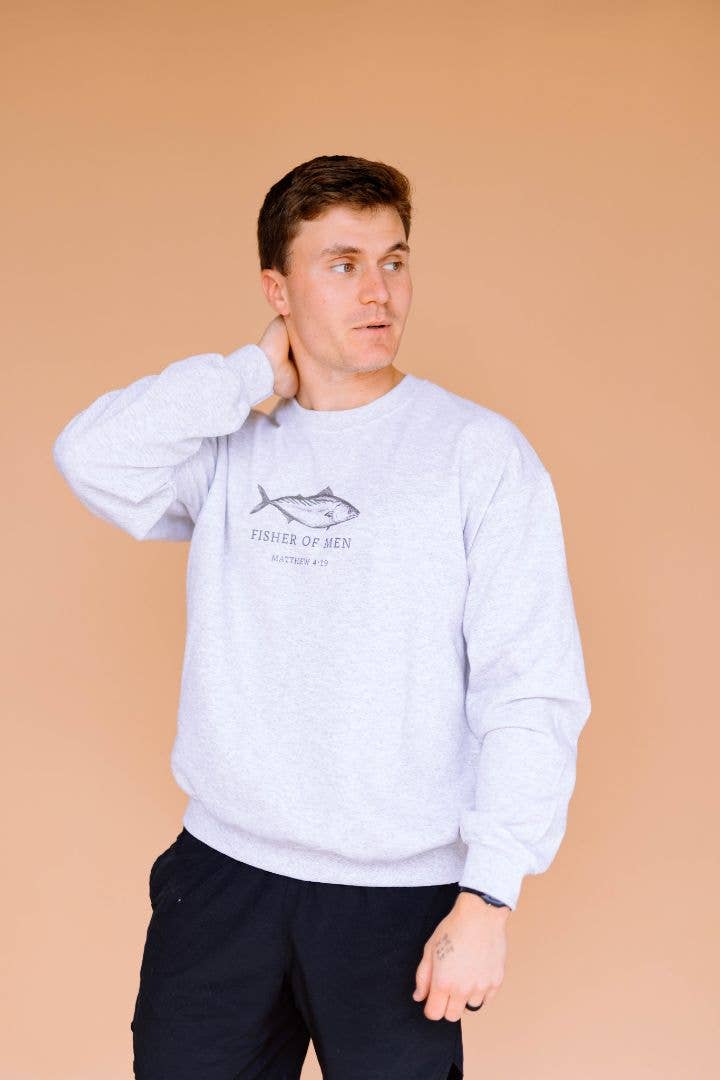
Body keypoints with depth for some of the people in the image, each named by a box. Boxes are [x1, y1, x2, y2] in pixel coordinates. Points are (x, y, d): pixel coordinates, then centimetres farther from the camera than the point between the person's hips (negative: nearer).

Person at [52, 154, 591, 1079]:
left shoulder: (480, 451, -5)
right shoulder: (231, 455, 5)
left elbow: (533, 689, -10)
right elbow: (92, 459, -14)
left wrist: (488, 896, -16)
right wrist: (258, 370, -7)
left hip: (401, 894, -2)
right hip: (222, 870, 3)